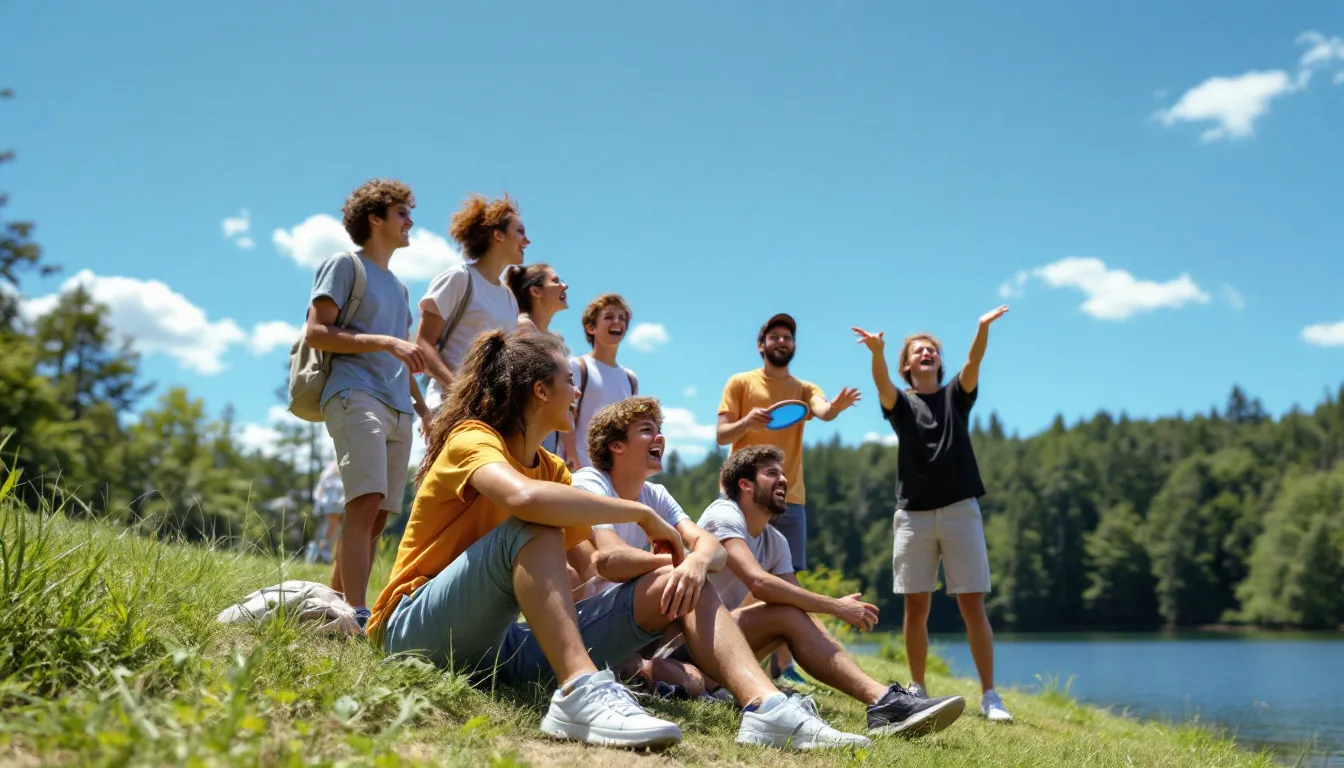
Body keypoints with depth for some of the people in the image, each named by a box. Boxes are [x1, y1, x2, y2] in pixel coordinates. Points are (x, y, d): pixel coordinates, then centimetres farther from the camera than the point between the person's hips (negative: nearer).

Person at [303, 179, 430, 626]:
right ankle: (357, 616, -29)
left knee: (376, 516, 2)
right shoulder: (345, 265, 5)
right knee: (366, 502, -22)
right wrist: (386, 341, -15)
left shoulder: (398, 287, 28)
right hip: (356, 396, -8)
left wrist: (424, 410, 22)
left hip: (397, 408, 8)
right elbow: (315, 332, -7)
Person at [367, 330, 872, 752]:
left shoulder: (554, 470, 15)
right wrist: (641, 515, -26)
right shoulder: (472, 440, -12)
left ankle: (764, 707, -26)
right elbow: (525, 497, -35)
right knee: (533, 528, -34)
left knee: (675, 583, -6)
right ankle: (582, 693, -49)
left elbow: (592, 566, 6)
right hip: (422, 631, -7)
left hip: (502, 641, 7)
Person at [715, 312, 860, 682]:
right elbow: (721, 435, 0)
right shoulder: (741, 382, 6)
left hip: (790, 498, 3)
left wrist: (835, 407, -37)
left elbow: (822, 411, -12)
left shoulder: (805, 388, 11)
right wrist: (746, 421, -22)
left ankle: (782, 664, 7)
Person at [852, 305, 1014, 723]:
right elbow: (882, 383, -14)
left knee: (972, 605, -4)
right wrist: (877, 351, -37)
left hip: (959, 509, 0)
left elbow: (973, 364, -10)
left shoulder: (955, 395, 11)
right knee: (915, 607, 3)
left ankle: (989, 694, -1)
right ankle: (918, 690, 15)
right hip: (913, 513, 1)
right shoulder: (900, 402, 9)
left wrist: (983, 328, -31)